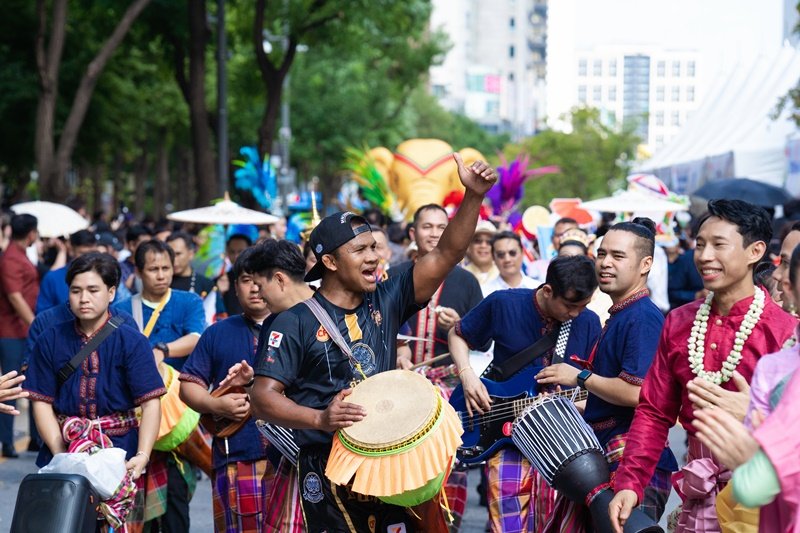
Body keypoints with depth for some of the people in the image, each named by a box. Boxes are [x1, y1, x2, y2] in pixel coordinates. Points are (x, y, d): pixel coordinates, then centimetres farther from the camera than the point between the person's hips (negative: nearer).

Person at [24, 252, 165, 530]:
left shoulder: (132, 342, -1)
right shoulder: (50, 340, 5)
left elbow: (151, 403, -7)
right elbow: (42, 403, 3)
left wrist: (142, 455, -20)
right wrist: (60, 454, -11)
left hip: (120, 448, -2)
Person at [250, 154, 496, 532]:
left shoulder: (385, 302, 5)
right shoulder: (294, 323, -7)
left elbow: (445, 255, -1)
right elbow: (264, 397, -11)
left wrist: (473, 196, -14)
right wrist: (320, 419, -27)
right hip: (329, 472, -4)